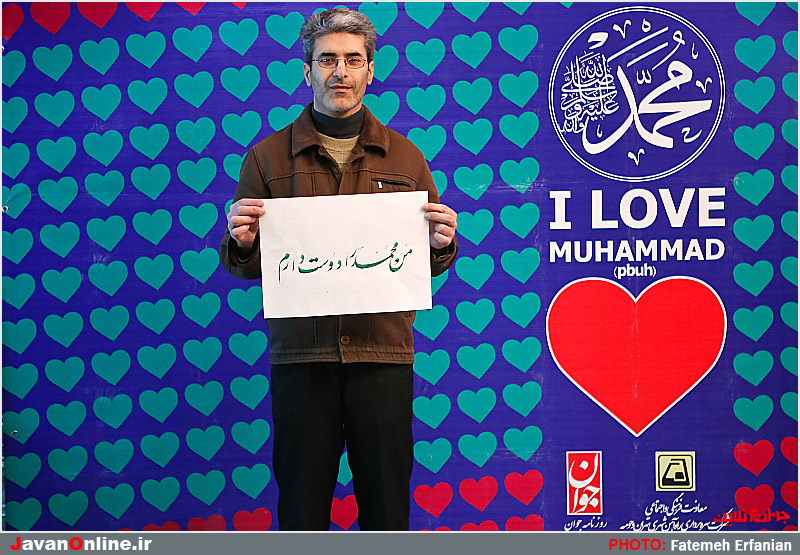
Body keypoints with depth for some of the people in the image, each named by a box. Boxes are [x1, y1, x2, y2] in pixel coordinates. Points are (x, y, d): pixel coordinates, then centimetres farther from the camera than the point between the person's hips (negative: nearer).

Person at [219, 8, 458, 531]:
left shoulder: (404, 158, 11)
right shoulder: (268, 157, 8)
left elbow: (428, 264, 14)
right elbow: (242, 267, 10)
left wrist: (442, 245, -8)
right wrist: (242, 243, -12)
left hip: (383, 353, 1)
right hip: (300, 354, -1)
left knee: (387, 507, 4)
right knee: (301, 510, 4)